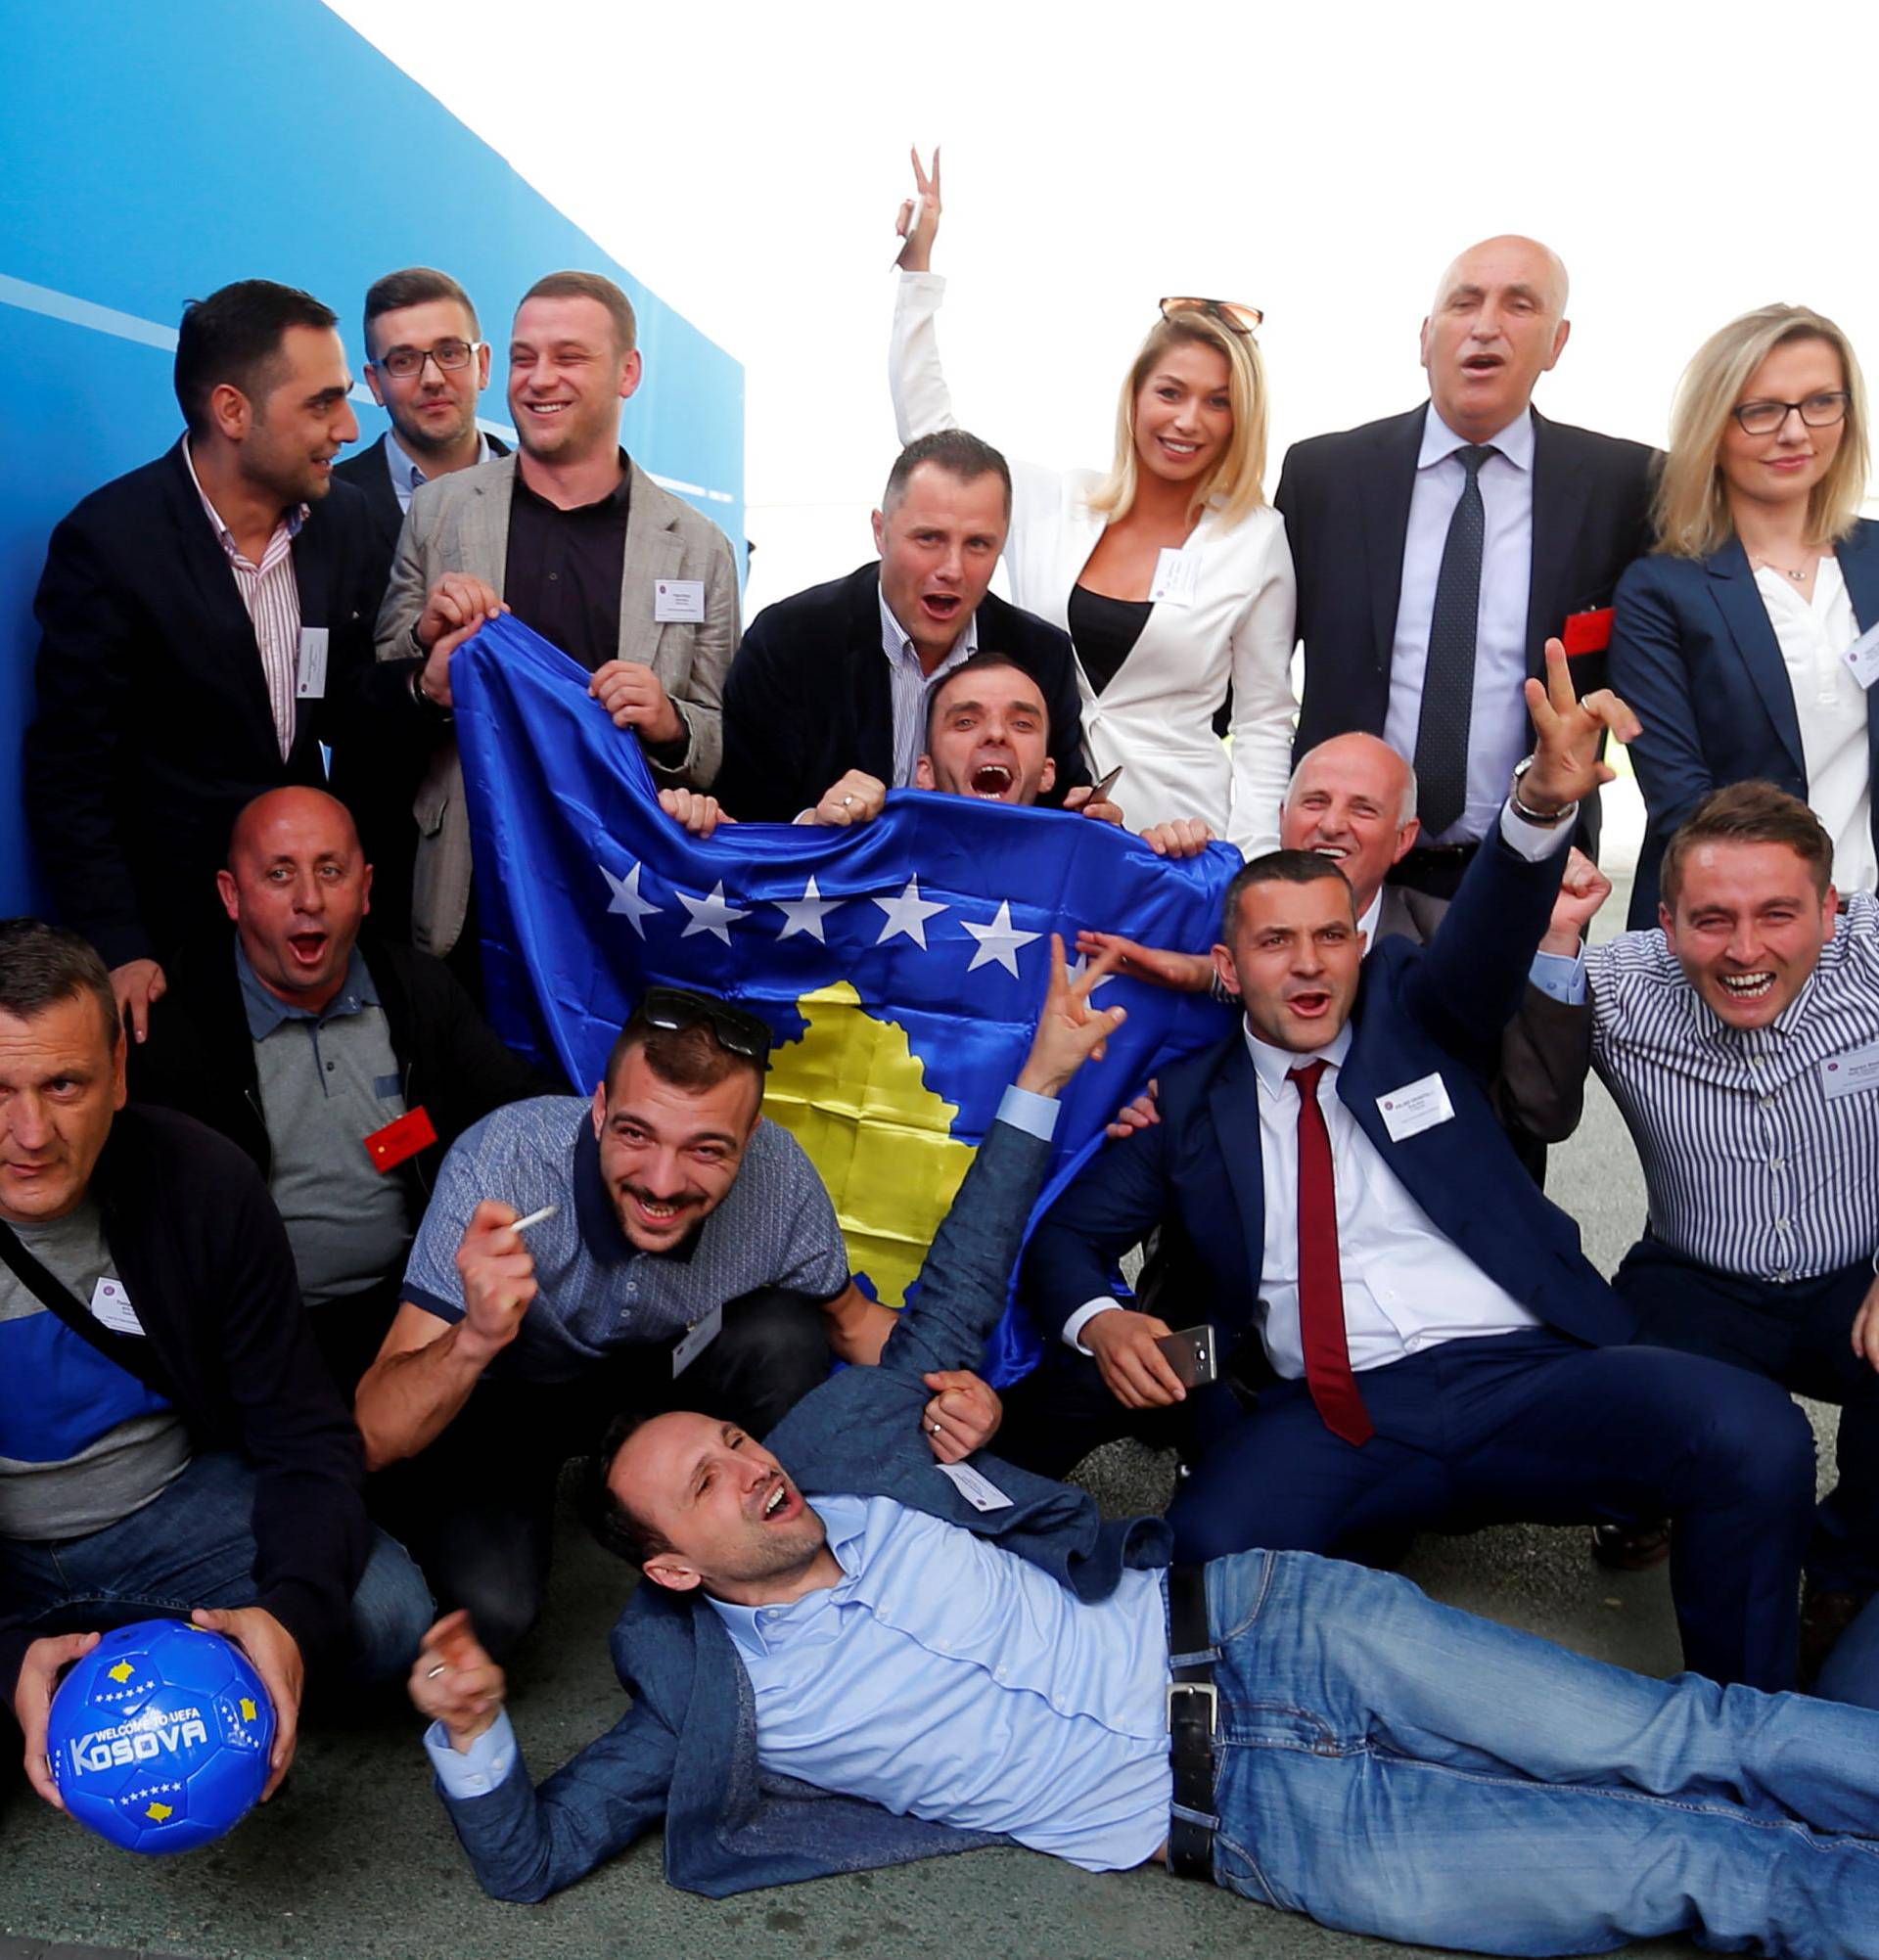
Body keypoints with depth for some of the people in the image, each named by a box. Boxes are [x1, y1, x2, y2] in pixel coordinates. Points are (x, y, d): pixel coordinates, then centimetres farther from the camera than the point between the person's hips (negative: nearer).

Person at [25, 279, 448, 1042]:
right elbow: (68, 777, -13)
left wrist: (419, 684, -17)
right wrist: (119, 953, -18)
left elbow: (340, 714, 5)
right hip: (174, 932, -4)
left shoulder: (341, 515, -1)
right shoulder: (108, 541, -16)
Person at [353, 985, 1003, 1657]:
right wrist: (475, 1341, -57)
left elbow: (849, 1318, -5)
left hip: (662, 1352, 3)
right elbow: (372, 1437, -36)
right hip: (498, 1399, -2)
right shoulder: (499, 1163, -36)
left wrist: (940, 1386, -26)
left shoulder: (777, 1174, -27)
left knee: (786, 1337, -24)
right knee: (491, 1605, -26)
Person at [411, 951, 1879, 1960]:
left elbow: (953, 1302, 11)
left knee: (1668, 1739, -2)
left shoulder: (842, 1460, 5)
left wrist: (1040, 1083, 7)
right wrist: (469, 1731, -21)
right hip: (1237, 1807, -3)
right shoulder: (708, 1694, -2)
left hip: (1243, 1622, 3)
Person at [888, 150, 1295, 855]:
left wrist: (1247, 866, -7)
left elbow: (1263, 724, 3)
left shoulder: (1259, 539, 0)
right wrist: (917, 267, 7)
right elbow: (926, 427, 10)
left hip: (1174, 832, -2)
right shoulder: (1048, 501, 5)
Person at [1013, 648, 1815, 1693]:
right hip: (1331, 1420, 0)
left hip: (1524, 1372, 1)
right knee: (1208, 1547, -32)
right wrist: (1098, 1320, -9)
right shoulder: (1191, 1099, 14)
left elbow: (1487, 942, -9)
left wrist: (1545, 802, -30)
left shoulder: (1413, 1011, 12)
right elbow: (1068, 1234, 15)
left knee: (1757, 1437, -25)